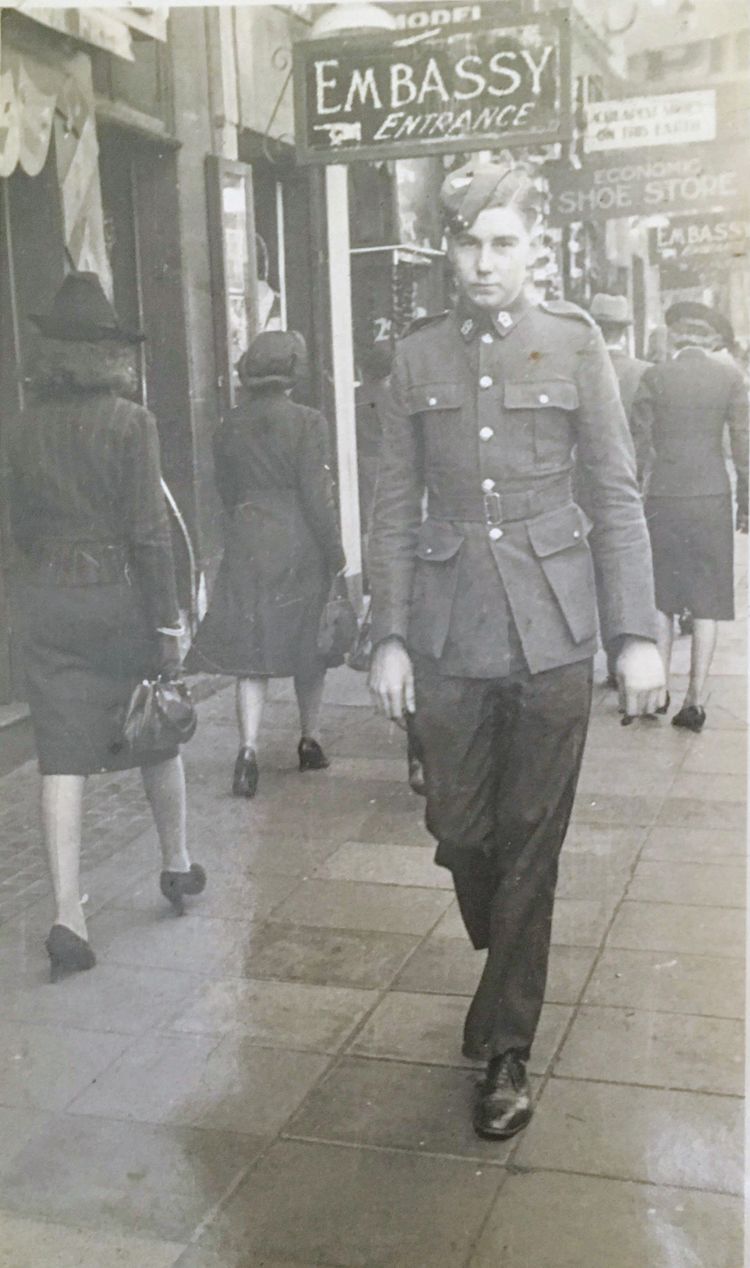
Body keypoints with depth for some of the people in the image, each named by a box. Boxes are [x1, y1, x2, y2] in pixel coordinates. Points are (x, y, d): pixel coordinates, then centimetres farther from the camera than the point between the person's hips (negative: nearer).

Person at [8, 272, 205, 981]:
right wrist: (167, 623, -9)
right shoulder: (128, 422, -9)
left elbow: (21, 525, 12)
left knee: (61, 757, 2)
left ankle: (67, 911, -4)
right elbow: (149, 531, -12)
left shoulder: (29, 426, 5)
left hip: (46, 602, 3)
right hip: (120, 594, -3)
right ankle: (176, 865, 34)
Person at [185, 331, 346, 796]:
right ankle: (311, 741, 25)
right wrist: (336, 555, -4)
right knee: (309, 648, 14)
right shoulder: (307, 422, -9)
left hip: (248, 547, 3)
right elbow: (316, 495, -11)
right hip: (300, 545, -2)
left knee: (251, 651, 2)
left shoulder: (231, 427, 5)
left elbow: (228, 493, 12)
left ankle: (249, 749, -12)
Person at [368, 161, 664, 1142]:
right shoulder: (418, 356, 5)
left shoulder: (574, 344, 1)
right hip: (449, 629, 2)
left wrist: (636, 635, -4)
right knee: (458, 832, 9)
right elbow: (394, 507, 6)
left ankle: (508, 1049, 20)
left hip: (551, 628, -1)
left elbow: (618, 498, 1)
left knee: (530, 842, 4)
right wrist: (388, 637, 0)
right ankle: (507, 972, 41)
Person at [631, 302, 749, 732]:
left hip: (664, 497, 0)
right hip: (712, 495, 0)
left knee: (661, 596, 12)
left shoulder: (655, 377, -2)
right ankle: (696, 700, 4)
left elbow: (641, 440, -2)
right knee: (706, 600, 5)